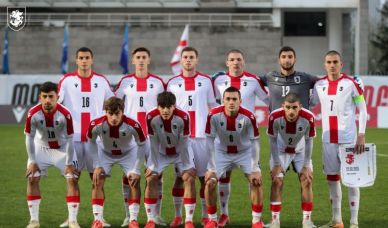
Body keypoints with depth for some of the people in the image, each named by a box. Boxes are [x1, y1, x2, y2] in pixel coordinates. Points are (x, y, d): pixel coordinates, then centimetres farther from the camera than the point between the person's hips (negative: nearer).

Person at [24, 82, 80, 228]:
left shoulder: (65, 114, -30)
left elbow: (69, 139, -19)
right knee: (32, 178, -8)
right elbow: (29, 138, -13)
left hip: (62, 148, -1)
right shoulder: (33, 114, -26)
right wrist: (32, 161, -12)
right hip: (41, 148, 1)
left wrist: (69, 163, -15)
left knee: (72, 179, -9)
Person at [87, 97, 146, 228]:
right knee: (97, 182, -11)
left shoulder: (133, 125, -37)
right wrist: (97, 166, -14)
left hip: (128, 153, -1)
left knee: (134, 181, -12)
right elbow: (91, 142, -12)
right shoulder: (96, 125, -34)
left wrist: (136, 170, -18)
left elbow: (141, 145, -19)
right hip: (105, 153, 1)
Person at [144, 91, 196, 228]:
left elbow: (184, 143, -22)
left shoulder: (183, 118, -31)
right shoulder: (151, 118, -28)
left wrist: (186, 165, -17)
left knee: (190, 178, -14)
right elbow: (154, 144, -18)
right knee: (151, 179, -10)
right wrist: (154, 165, -16)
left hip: (180, 152, -1)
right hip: (160, 153, 1)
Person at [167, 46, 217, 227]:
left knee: (204, 176, 1)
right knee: (179, 176, 1)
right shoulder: (173, 83, 8)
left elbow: (212, 108, 9)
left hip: (202, 136, 0)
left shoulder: (206, 81, 7)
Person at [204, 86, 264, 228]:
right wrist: (212, 168, -17)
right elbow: (210, 142, -17)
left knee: (256, 181, -15)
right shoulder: (214, 115, -25)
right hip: (222, 152, 1)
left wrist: (255, 169, -20)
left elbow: (254, 142, -18)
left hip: (245, 152, -1)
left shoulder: (248, 117, -27)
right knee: (210, 182, -11)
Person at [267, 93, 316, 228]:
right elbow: (273, 141, -16)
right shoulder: (275, 117, -32)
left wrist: (306, 166, -12)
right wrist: (276, 164, -14)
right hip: (281, 151, -1)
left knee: (307, 180, -6)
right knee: (276, 181, -9)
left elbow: (308, 142, -15)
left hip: (301, 151, 1)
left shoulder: (308, 118, -31)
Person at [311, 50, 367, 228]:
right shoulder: (319, 85, 7)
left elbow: (362, 110, -4)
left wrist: (361, 135, -10)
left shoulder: (351, 83, -6)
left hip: (348, 139, -5)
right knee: (332, 178, 10)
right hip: (328, 139, 5)